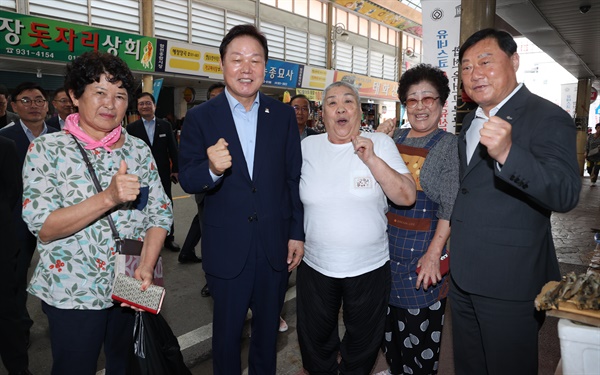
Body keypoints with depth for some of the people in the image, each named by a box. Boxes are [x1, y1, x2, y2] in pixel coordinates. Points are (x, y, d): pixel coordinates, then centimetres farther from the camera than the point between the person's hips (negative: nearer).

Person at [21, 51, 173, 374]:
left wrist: (147, 266, -16)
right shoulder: (47, 149, -7)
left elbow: (160, 214, 0)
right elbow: (42, 226, -15)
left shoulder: (139, 150, 2)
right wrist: (109, 198, -28)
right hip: (72, 294, -3)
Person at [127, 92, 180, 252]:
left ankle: (169, 238, 22)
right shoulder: (132, 128, 0)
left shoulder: (165, 125, 4)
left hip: (163, 174, 1)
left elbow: (173, 149, 4)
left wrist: (175, 169, 0)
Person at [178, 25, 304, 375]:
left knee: (268, 328, 21)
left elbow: (294, 178, 3)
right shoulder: (200, 117, -5)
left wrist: (297, 233, 1)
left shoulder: (283, 115, 0)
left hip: (276, 246, 2)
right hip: (227, 248, -1)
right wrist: (212, 169, -29)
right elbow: (187, 180, -8)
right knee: (227, 330, 16)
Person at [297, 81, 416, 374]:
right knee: (315, 345, 20)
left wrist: (372, 159, -22)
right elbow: (293, 197, 13)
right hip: (315, 266, 2)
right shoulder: (307, 146, -1)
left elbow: (407, 196, -14)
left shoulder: (380, 143, -7)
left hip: (369, 268, -1)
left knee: (363, 347, 20)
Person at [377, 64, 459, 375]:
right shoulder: (395, 138, 7)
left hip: (423, 247, -5)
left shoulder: (449, 145, -8)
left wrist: (434, 253, -19)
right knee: (389, 316, 17)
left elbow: (451, 206, -14)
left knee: (420, 324, 4)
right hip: (387, 242, 5)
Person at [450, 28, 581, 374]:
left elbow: (566, 195, -26)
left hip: (510, 282, -7)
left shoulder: (547, 118, -14)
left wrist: (506, 153, -42)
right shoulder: (472, 121, 11)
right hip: (463, 277, 7)